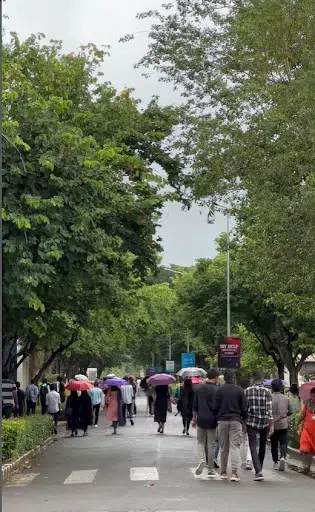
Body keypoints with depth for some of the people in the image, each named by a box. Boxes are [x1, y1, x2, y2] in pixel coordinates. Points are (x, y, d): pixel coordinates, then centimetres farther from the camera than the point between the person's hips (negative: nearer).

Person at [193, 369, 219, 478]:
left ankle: (202, 459, -10)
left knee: (200, 441, 17)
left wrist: (194, 419, 18)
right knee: (211, 444, 5)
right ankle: (211, 470, 10)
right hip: (212, 421, -3)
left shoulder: (199, 389, 4)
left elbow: (195, 406, 9)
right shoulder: (217, 390, -10)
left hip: (201, 420, 3)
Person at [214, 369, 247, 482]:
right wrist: (243, 419, 15)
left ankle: (223, 472, 16)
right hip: (236, 420, -1)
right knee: (235, 446, -2)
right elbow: (244, 408, 2)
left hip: (222, 421, 1)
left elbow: (216, 407, 1)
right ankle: (234, 472, -14)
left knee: (223, 447, 10)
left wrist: (218, 417, 15)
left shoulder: (220, 390, 0)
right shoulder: (239, 390, 0)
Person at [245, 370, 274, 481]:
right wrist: (271, 425, -6)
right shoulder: (267, 392, -2)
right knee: (262, 446, 17)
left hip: (251, 422, -1)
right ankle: (259, 470, 27)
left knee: (253, 446, -4)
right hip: (264, 422, 1)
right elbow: (270, 410, -7)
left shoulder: (247, 391, -2)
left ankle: (258, 471, -21)